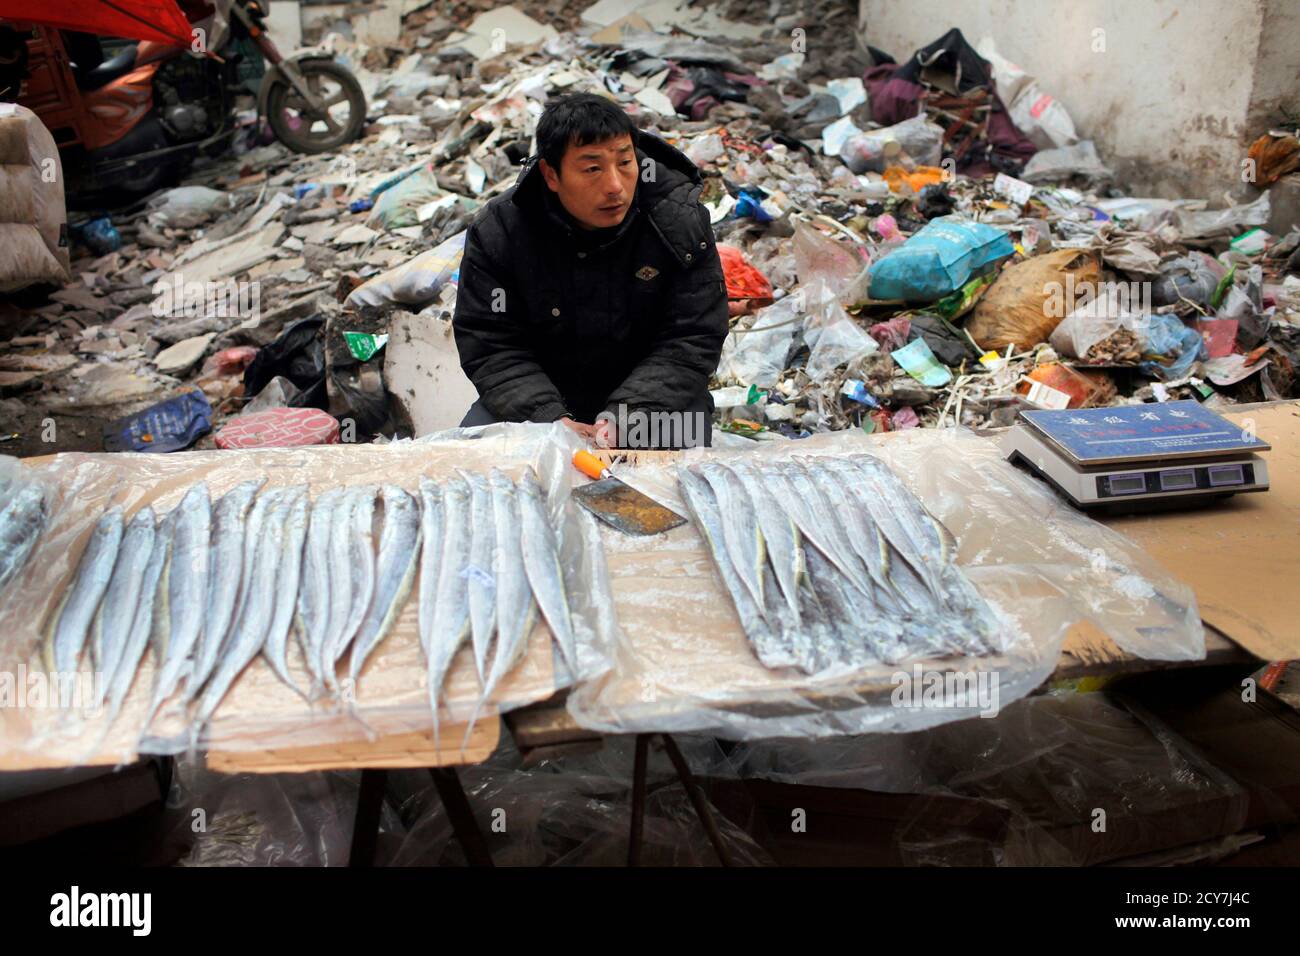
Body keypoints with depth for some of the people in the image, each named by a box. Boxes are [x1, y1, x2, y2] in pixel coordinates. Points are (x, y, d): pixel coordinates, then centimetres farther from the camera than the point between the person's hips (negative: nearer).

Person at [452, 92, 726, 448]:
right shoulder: (495, 231, -14)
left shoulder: (681, 220, -16)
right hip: (541, 394, 1)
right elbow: (489, 346, -12)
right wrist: (549, 418, -30)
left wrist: (625, 420, -30)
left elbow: (691, 343, -15)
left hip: (650, 395, -1)